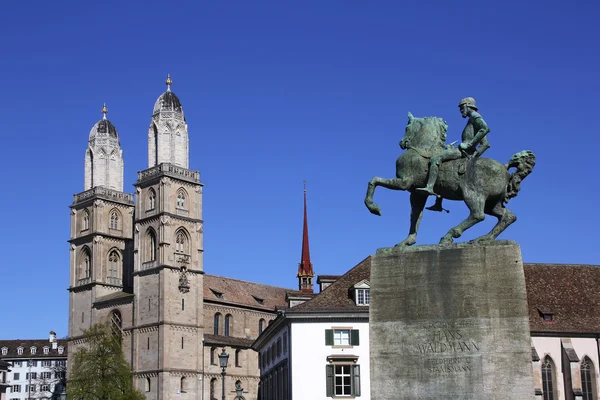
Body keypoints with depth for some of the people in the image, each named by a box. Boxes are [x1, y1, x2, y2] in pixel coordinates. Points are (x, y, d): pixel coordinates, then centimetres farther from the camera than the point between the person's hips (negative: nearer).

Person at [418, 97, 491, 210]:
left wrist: (469, 144, -20)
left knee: (435, 159, -21)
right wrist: (474, 156, 13)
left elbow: (486, 128, -20)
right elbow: (485, 144, 26)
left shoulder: (474, 116, 1)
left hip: (465, 150, -10)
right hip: (469, 154, 10)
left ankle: (429, 187, -33)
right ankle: (438, 204, 14)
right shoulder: (474, 120, 29)